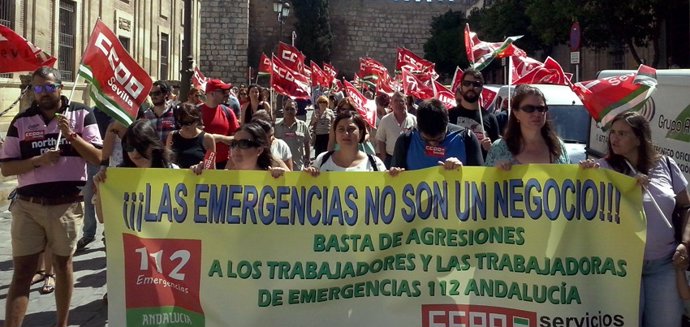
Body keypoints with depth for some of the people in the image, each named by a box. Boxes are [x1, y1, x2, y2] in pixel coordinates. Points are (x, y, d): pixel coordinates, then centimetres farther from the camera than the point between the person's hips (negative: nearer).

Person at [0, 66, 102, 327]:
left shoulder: (81, 115, 1)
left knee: (63, 264, 12)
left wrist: (71, 135, -16)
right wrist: (38, 160, -14)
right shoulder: (21, 121, 4)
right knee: (22, 271, 1)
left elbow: (97, 157, -4)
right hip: (28, 206, 1)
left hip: (67, 205, -1)